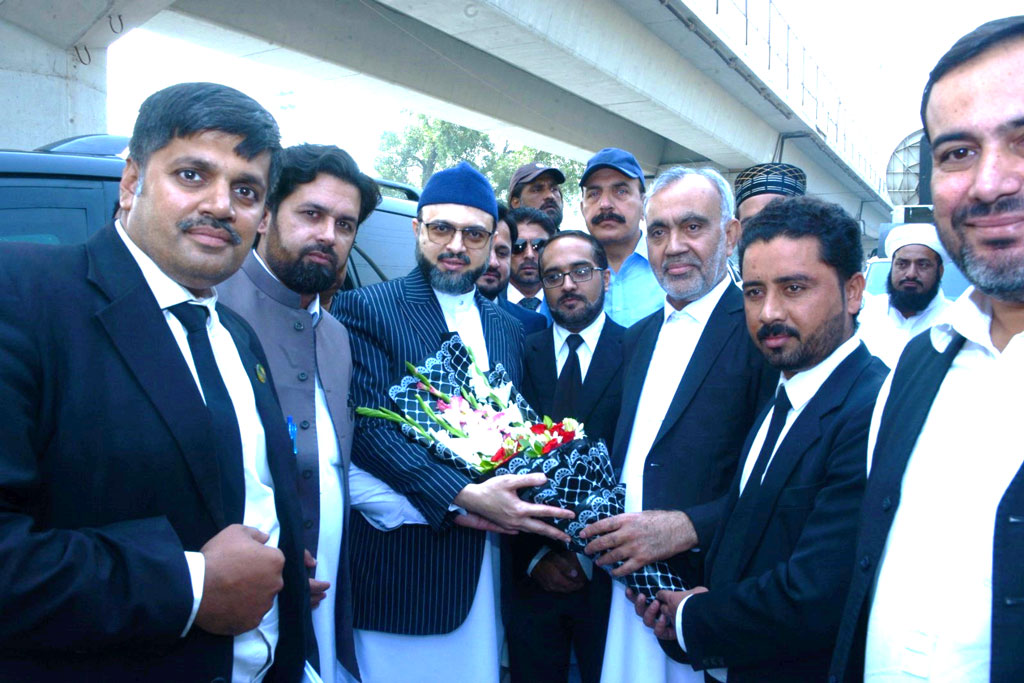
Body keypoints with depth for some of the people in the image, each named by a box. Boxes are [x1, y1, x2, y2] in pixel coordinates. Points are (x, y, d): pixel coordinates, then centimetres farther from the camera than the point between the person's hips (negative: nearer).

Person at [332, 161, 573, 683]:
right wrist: (465, 496, -24)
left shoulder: (506, 328, 13)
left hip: (483, 558, 5)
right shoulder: (364, 308, -5)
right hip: (399, 556, -5)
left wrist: (505, 503, -6)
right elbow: (369, 425, -16)